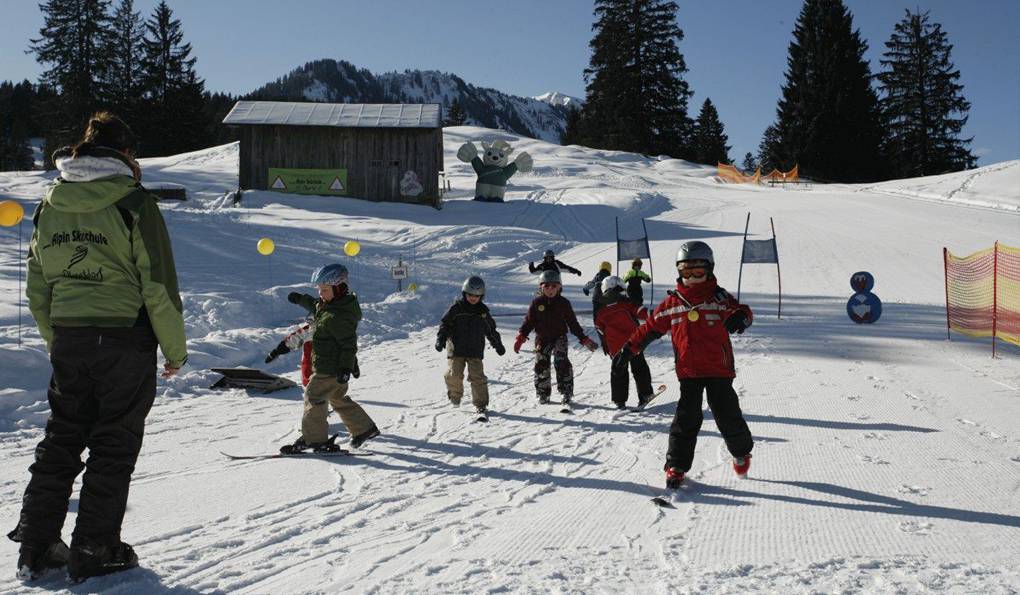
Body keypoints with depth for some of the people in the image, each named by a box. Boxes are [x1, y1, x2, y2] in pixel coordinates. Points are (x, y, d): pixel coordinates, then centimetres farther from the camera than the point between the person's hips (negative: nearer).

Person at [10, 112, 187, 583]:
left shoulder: (48, 207, 7)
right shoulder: (133, 203, -11)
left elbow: (37, 291, 12)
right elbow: (159, 287, -12)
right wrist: (175, 349, -3)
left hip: (67, 343, 5)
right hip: (126, 340, -5)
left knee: (60, 442, 16)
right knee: (114, 447, 6)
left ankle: (36, 548, 19)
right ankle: (94, 551, 11)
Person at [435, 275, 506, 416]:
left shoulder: (483, 311, 9)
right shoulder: (456, 308, -1)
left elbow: (491, 330, 20)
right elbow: (445, 324, 0)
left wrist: (498, 345, 25)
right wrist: (441, 339, -14)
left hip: (475, 351, 2)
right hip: (456, 349, -2)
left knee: (477, 376, -5)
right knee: (454, 374, -9)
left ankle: (481, 404, 3)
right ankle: (455, 396, 18)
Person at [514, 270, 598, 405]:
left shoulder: (564, 303, -1)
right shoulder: (536, 303, 0)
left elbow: (573, 323, 5)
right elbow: (528, 321, 4)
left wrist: (584, 339, 3)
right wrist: (521, 337, -7)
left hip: (560, 337, -2)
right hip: (542, 339, 2)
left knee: (562, 364, -15)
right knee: (541, 365, 2)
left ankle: (566, 393, -10)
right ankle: (543, 394, 17)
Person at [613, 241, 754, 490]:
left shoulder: (719, 297, 1)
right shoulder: (672, 302, 6)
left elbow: (740, 311, -8)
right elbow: (651, 327, 12)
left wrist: (740, 317, -34)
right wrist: (628, 349, 9)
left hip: (719, 369, -1)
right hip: (688, 371, 1)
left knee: (727, 414, 5)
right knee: (686, 418, -2)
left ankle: (741, 452, 32)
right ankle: (676, 465, 6)